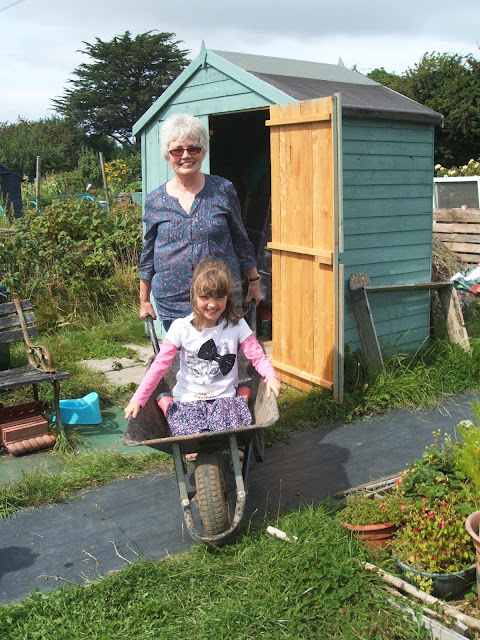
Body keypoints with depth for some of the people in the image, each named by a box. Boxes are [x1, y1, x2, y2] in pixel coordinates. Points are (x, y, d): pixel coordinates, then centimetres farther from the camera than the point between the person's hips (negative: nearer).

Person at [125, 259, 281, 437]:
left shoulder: (236, 325, -1)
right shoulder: (182, 328, -4)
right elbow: (160, 365, -5)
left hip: (224, 397, 1)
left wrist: (271, 376, -23)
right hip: (188, 400, -1)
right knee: (193, 434, -28)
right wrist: (137, 400, -11)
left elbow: (258, 356, -1)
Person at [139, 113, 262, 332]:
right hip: (172, 304, 1)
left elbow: (241, 241, 9)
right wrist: (144, 300, 14)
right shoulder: (155, 201, 3)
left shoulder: (223, 190, 1)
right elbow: (148, 256, 11)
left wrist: (254, 283, 11)